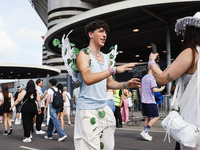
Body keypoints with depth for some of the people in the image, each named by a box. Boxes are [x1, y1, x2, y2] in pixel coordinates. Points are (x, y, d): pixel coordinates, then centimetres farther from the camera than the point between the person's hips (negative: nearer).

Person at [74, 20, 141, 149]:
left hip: (104, 108, 7)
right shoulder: (84, 54, -6)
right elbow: (88, 79, -23)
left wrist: (125, 84, 1)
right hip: (87, 109, -7)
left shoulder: (106, 58, 15)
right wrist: (114, 69, -27)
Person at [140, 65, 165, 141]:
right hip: (150, 101, -9)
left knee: (147, 117, 14)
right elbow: (154, 89, -18)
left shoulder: (143, 78, 15)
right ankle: (145, 132, -8)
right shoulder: (151, 78, -12)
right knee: (156, 117, -3)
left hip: (144, 101, 9)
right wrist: (161, 89, -2)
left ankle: (146, 134, 15)